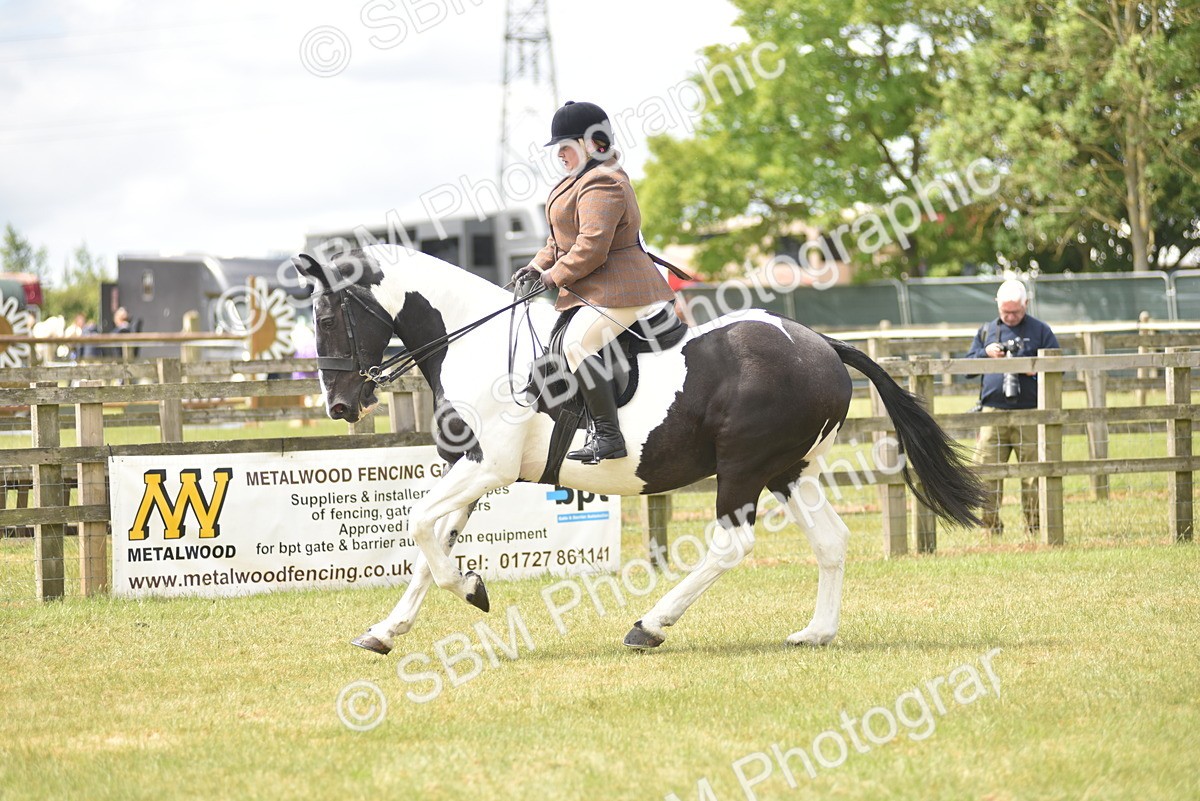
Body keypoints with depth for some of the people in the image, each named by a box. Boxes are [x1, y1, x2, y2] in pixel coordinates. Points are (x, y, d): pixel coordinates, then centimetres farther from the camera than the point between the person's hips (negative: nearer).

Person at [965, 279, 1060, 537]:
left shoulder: (1040, 331, 9)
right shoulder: (986, 330, 16)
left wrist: (1036, 369, -13)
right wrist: (986, 353, -3)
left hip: (1029, 412, -2)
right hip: (993, 412, 2)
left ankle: (1036, 526, 8)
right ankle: (991, 527, 3)